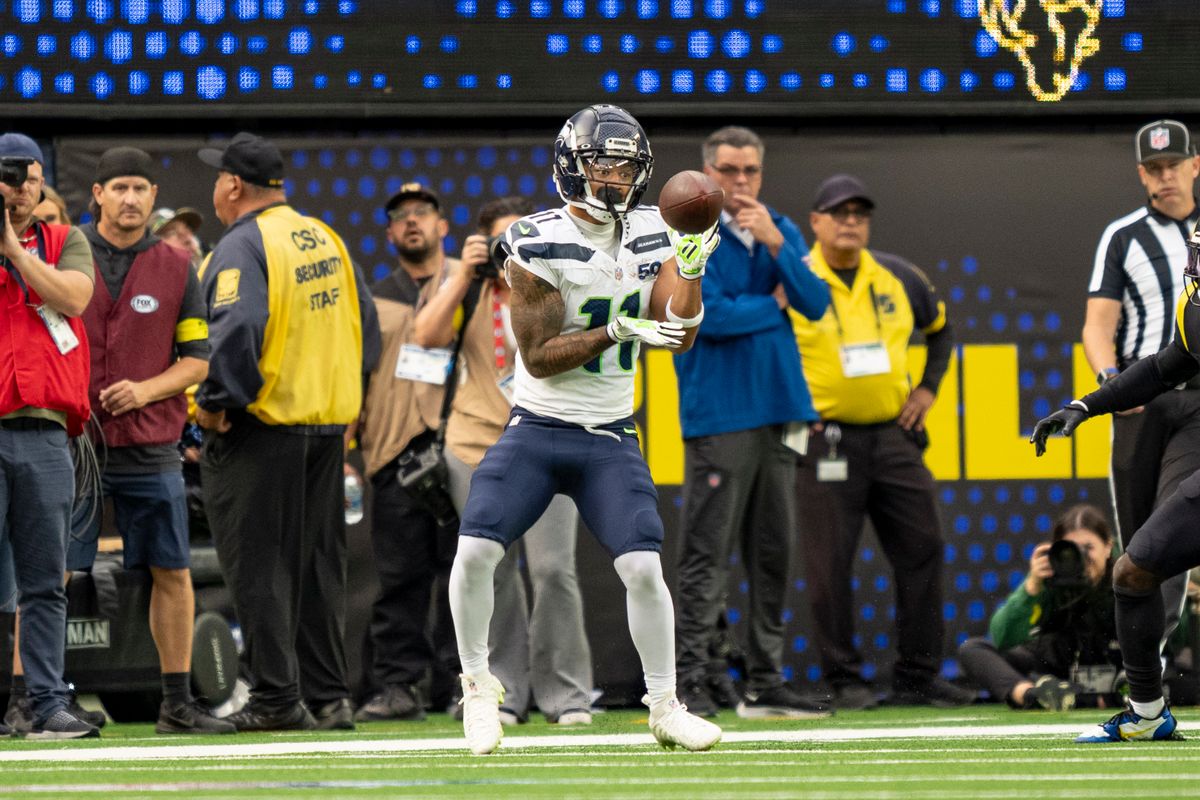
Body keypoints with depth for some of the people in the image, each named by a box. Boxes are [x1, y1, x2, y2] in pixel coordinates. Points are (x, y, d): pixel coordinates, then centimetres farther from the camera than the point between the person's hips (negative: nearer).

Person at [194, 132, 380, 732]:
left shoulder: (241, 247, -12)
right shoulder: (326, 239, 13)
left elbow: (237, 328, -26)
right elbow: (365, 318, 16)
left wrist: (215, 401, -17)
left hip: (259, 429, -8)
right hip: (329, 423, 8)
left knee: (257, 565, -2)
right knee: (319, 565, 12)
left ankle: (277, 698, -5)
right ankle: (329, 698, 13)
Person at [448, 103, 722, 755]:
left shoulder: (649, 233, 2)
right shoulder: (539, 245, -14)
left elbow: (679, 336, -2)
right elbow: (539, 357, -15)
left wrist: (690, 269, -18)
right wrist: (617, 332, -25)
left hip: (609, 439, 3)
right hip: (536, 430, -3)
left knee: (643, 568, -10)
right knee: (474, 551, -16)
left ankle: (665, 707, 7)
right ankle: (478, 686, 5)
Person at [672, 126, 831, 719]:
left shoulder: (781, 232, 13)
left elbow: (815, 303, 1)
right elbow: (708, 315, -17)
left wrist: (774, 243, -11)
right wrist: (773, 304, -3)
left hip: (778, 414, 6)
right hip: (718, 418, -6)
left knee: (773, 554, 9)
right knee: (708, 558, -9)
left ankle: (766, 684, 15)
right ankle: (689, 685, -9)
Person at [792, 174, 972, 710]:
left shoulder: (899, 278, 10)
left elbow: (940, 327, 26)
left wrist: (928, 387, 15)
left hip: (894, 435, 5)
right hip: (825, 439, -4)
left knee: (922, 553, 3)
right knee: (830, 564, -5)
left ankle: (918, 678, 11)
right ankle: (844, 680, 4)